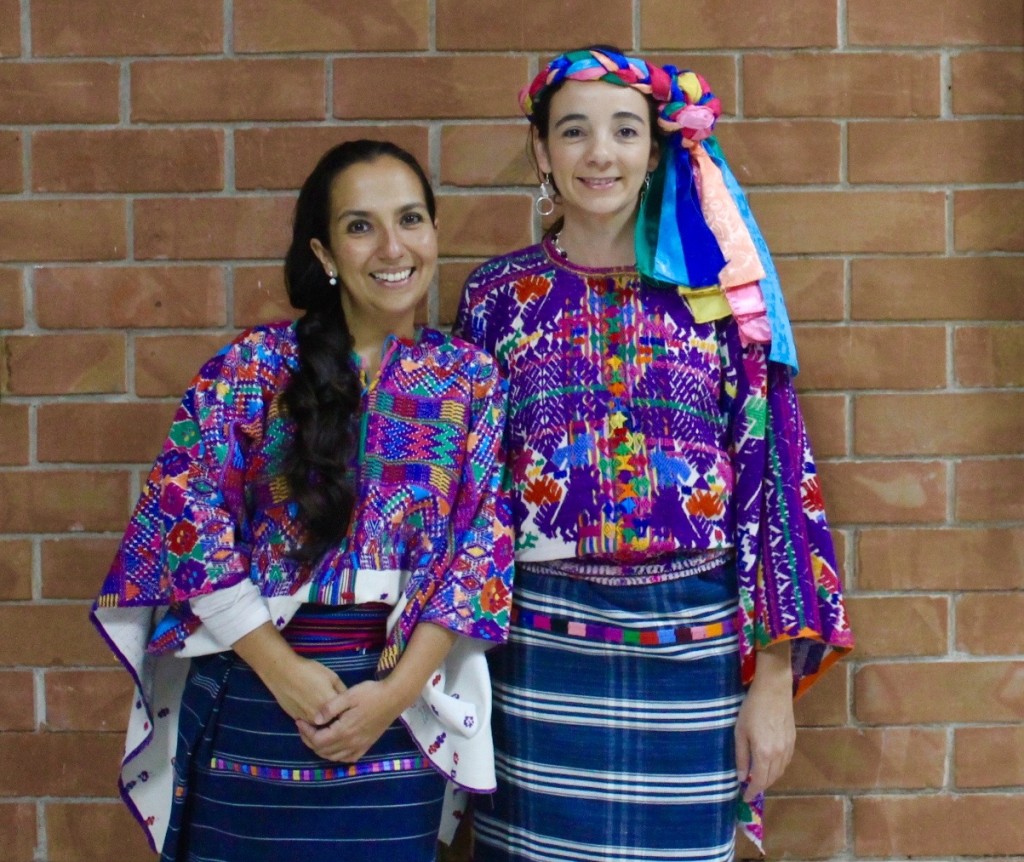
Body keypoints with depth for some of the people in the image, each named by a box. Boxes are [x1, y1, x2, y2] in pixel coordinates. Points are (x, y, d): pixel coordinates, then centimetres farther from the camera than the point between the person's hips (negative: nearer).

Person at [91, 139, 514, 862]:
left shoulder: (472, 379, 2)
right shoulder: (256, 365, -3)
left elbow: (479, 546, -2)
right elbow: (189, 517, -7)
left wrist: (397, 691, -11)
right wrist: (285, 672, -12)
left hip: (403, 708, 1)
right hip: (253, 693, -1)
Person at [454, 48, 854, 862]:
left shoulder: (719, 289, 0)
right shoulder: (501, 293, 4)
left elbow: (772, 473, -1)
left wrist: (775, 678, -5)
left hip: (692, 646, 0)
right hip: (539, 651, 1)